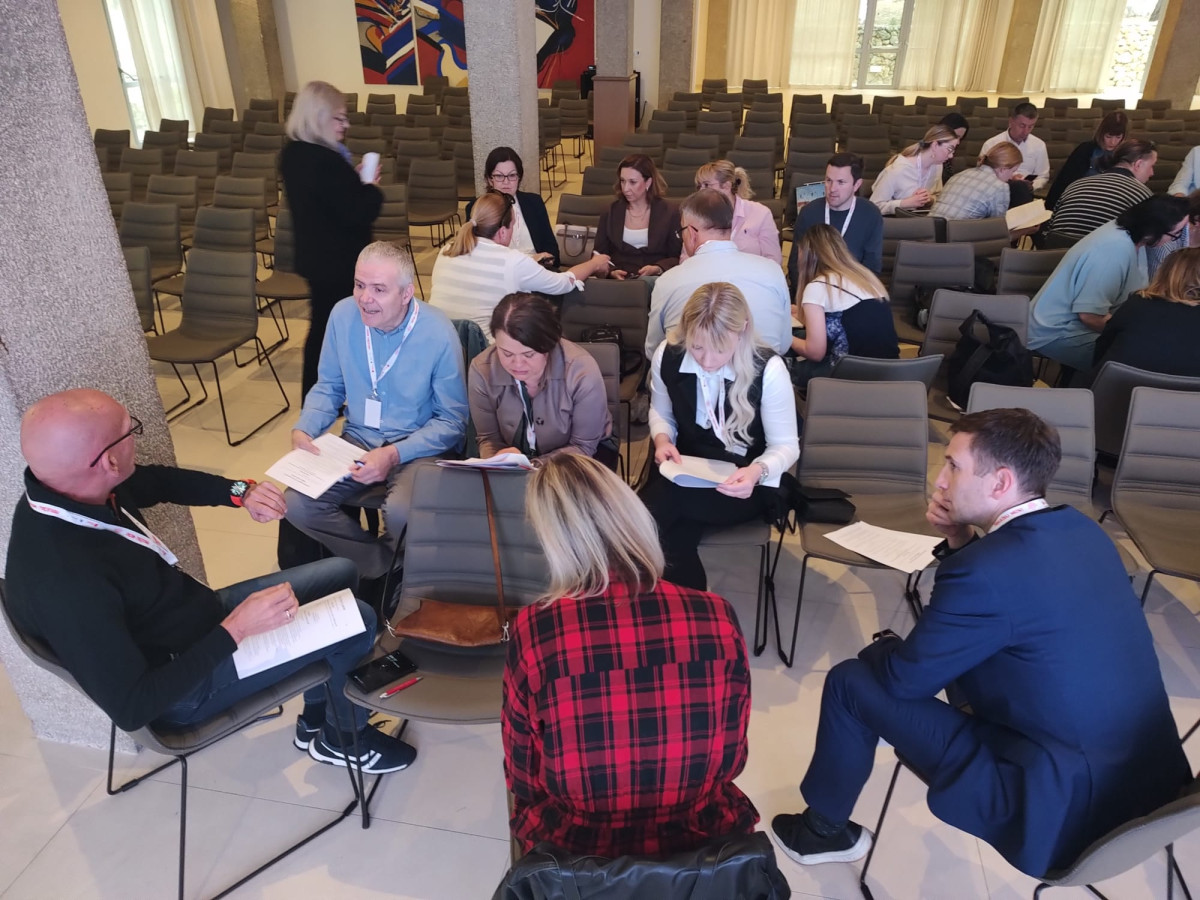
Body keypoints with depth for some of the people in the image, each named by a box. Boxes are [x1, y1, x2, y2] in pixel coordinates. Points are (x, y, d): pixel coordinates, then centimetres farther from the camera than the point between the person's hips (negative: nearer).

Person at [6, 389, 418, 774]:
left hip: (197, 618, 9)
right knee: (356, 622, -12)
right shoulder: (68, 581, -37)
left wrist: (240, 492, -8)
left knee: (340, 575, 11)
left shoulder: (61, 489, -12)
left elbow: (158, 481, 9)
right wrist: (237, 628, -29)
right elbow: (132, 708, -30)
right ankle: (342, 737, 18)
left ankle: (317, 719, 27)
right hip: (184, 687, -8)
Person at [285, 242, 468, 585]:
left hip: (419, 448, -4)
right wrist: (303, 429, -8)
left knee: (402, 513, -33)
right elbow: (328, 388, 11)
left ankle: (381, 570, 4)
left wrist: (394, 454, -22)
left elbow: (452, 421, -11)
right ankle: (383, 568, 2)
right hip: (357, 440, 5)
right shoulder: (343, 315, -4)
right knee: (298, 505, -17)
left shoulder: (439, 334, -17)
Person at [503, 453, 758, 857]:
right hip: (702, 841, 2)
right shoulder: (716, 617, -20)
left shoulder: (534, 629, -24)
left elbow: (523, 779, -8)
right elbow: (731, 760, -4)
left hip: (575, 847, -1)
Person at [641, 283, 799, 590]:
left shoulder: (768, 369, -20)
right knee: (675, 538, -29)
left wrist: (758, 471, -33)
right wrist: (662, 439, -13)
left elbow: (786, 445, -11)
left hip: (745, 483, -3)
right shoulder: (667, 355, -10)